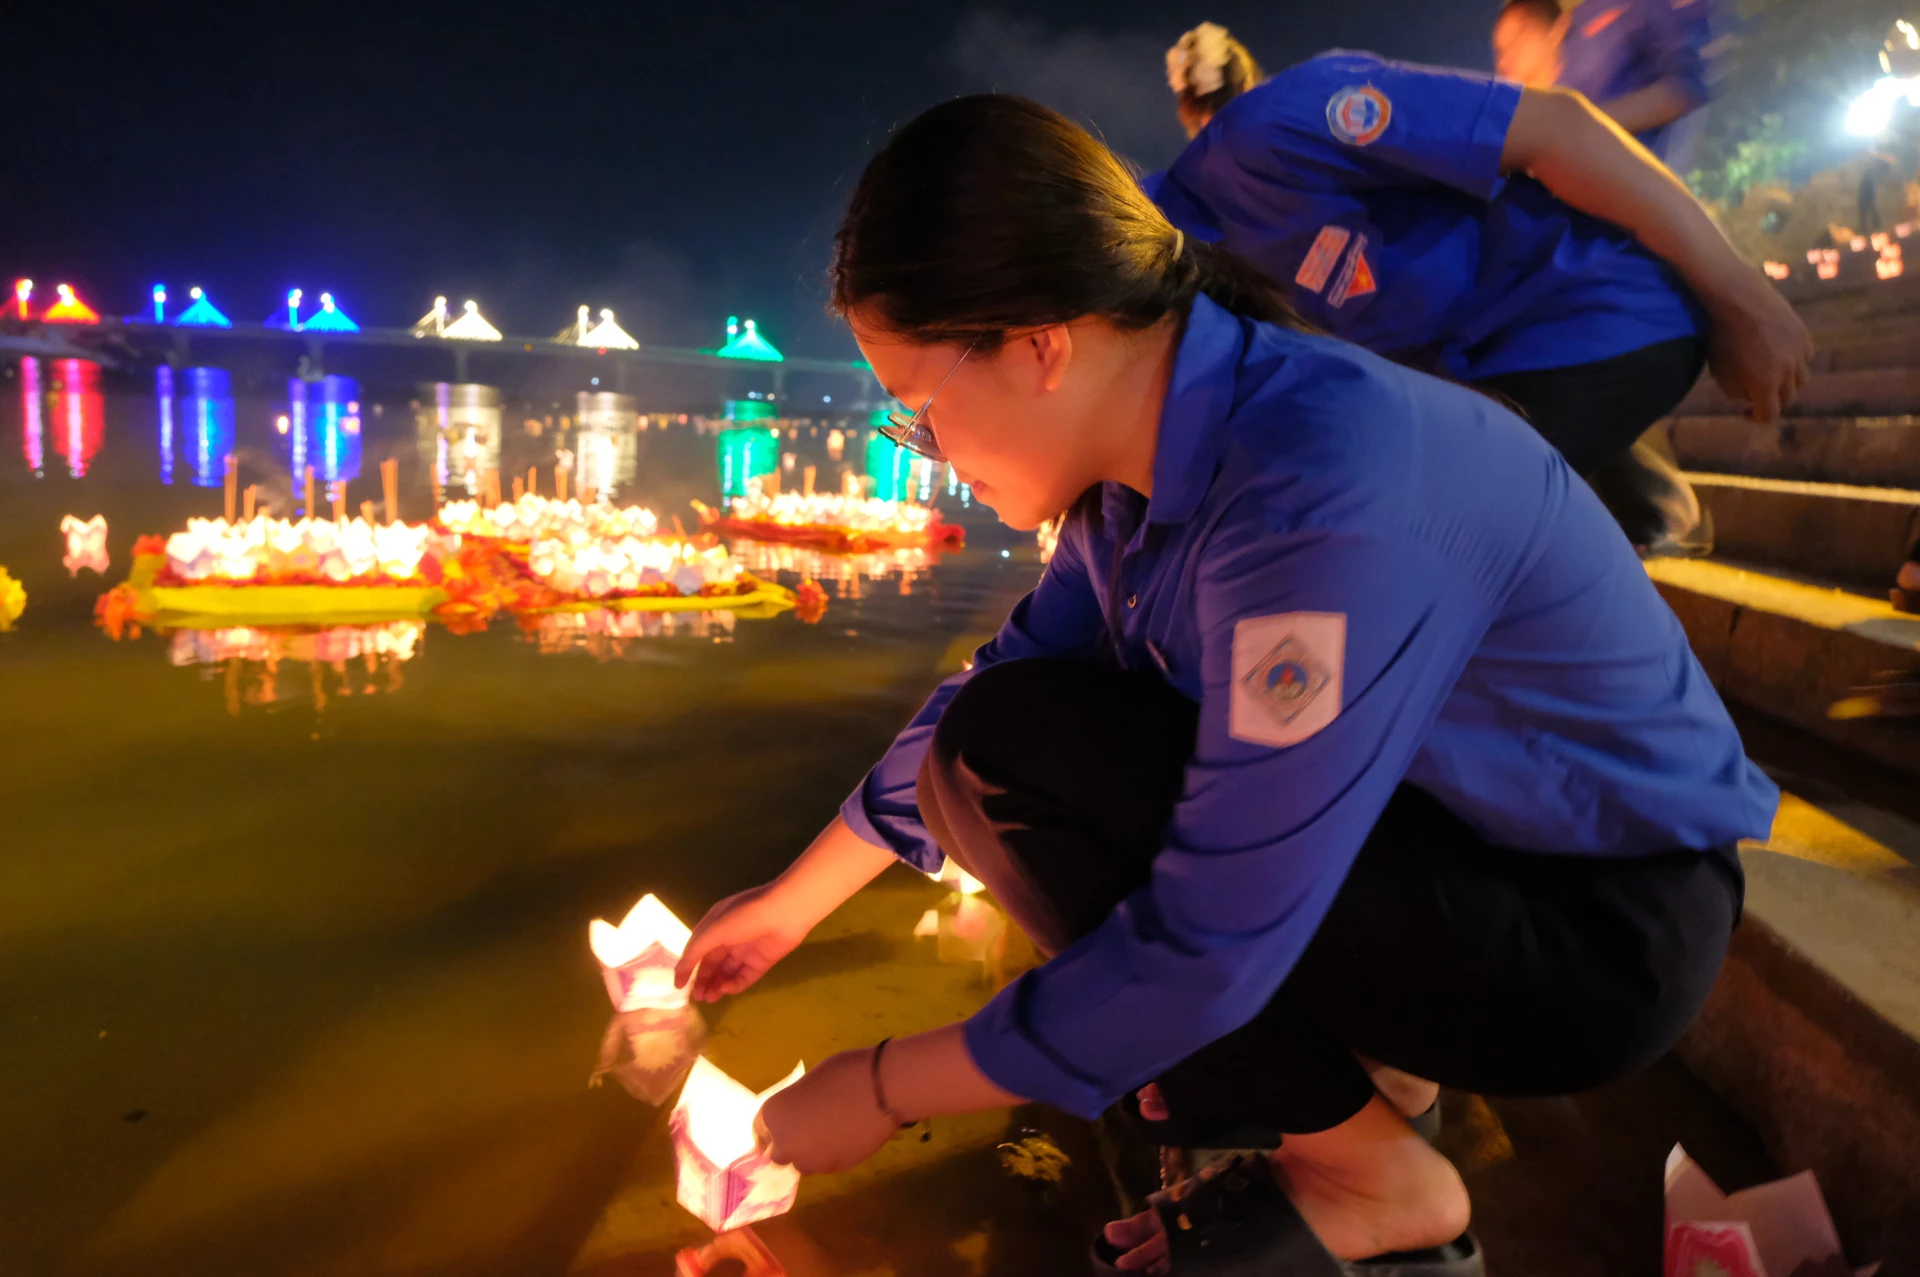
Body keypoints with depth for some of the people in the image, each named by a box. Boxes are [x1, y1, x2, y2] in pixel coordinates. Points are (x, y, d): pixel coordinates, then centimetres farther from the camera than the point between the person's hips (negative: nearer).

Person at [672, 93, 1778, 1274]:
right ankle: (1366, 1045, 11)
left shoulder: (1319, 488, -31)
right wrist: (793, 902, 14)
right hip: (1418, 836, 8)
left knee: (1009, 759, -23)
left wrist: (886, 1090, -16)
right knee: (1011, 727, 8)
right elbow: (999, 681, 8)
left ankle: (1366, 1170, -4)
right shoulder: (1147, 461, -4)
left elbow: (1215, 944, -29)